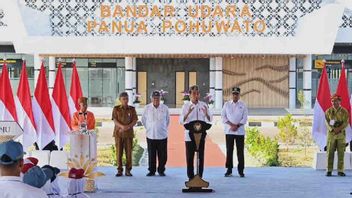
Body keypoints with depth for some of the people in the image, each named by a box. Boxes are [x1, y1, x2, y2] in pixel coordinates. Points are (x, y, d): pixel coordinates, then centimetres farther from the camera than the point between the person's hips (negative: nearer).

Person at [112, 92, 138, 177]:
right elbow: (115, 120, -4)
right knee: (119, 152, 0)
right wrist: (122, 126, -20)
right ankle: (119, 170, 6)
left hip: (129, 133, 1)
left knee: (129, 152, -1)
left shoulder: (132, 109, 7)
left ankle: (128, 170, 6)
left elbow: (135, 120, 1)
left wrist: (128, 126, -17)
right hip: (119, 132, -1)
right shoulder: (116, 109, 4)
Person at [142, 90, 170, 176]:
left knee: (163, 155, 2)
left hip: (162, 136, 0)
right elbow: (143, 120, 13)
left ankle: (161, 170, 13)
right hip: (151, 136, 0)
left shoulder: (165, 108, 0)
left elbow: (167, 120, 14)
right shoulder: (147, 108, 0)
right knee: (151, 155, 3)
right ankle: (152, 171, 13)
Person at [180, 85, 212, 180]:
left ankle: (200, 177, 11)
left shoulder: (203, 105, 7)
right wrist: (188, 113, -23)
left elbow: (210, 119, 4)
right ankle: (190, 177, 8)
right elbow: (181, 121, -7)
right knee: (189, 157, 1)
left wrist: (206, 114, -18)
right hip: (189, 135, -1)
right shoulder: (186, 106, 2)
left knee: (201, 157, 4)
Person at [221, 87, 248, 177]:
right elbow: (223, 116, 2)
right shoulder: (227, 104, 8)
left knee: (240, 151, -1)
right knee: (229, 150, 0)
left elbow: (245, 118, 1)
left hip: (240, 131, -1)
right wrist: (231, 124, -11)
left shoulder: (243, 105, 6)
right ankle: (229, 170, 5)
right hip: (229, 131, 1)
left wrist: (237, 126, -11)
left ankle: (241, 170, 4)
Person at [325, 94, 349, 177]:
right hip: (331, 134, 0)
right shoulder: (328, 111, 5)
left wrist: (339, 129, -19)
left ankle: (340, 171, 4)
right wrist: (333, 129, -19)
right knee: (330, 153, -1)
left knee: (341, 153, -1)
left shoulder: (344, 111, 4)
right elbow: (327, 122, -3)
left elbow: (346, 123, -4)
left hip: (341, 134, 0)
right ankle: (329, 171, 2)